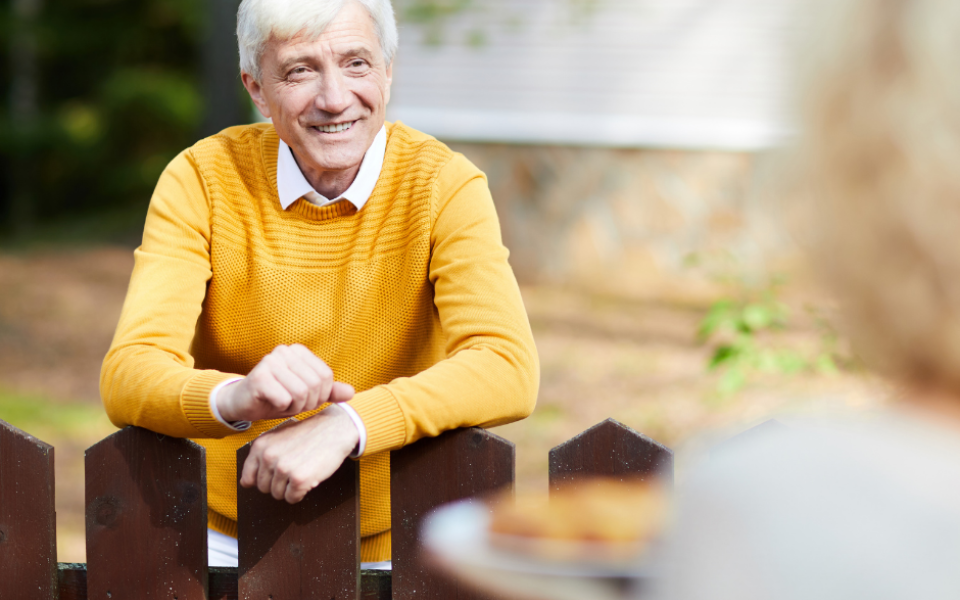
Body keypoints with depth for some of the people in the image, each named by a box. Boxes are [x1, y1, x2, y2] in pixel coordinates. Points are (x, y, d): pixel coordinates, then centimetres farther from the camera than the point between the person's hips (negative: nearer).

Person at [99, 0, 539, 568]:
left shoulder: (445, 185, -8)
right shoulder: (201, 180, -6)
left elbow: (509, 370, -21)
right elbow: (127, 378, -16)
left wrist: (345, 423, -36)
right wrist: (236, 398, -39)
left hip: (392, 542, 0)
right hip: (224, 537, 0)